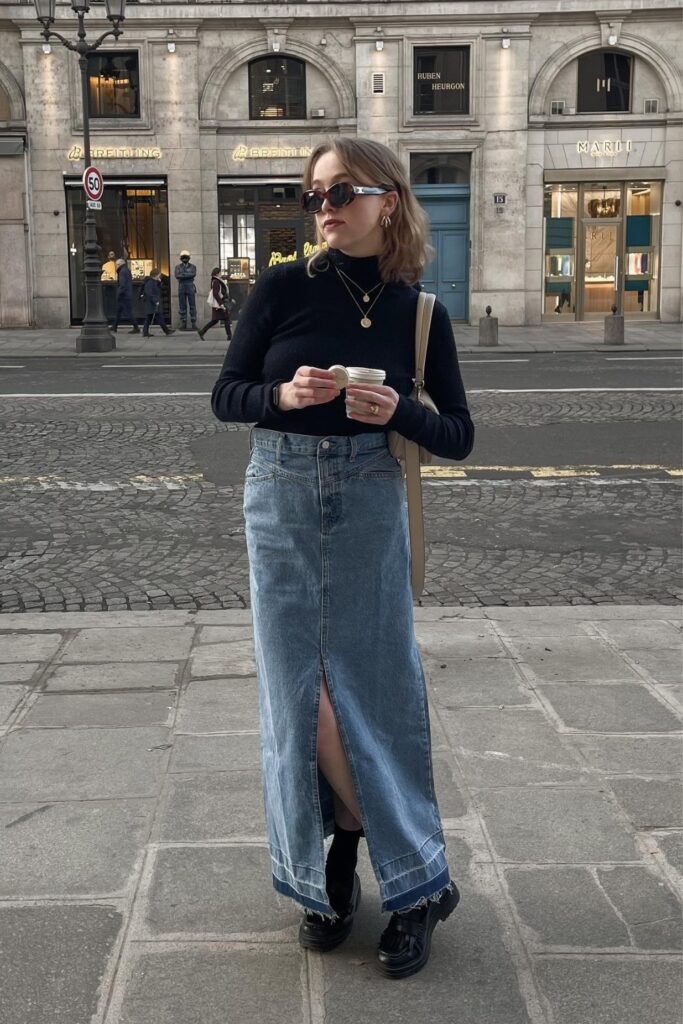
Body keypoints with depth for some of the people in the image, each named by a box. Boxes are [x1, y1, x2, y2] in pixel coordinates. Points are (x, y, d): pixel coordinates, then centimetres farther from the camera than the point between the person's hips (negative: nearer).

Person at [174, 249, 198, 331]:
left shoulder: (192, 266, 7)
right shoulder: (178, 266, 8)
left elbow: (193, 274, -13)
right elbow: (177, 276, -9)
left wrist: (183, 275, -14)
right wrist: (188, 275, -13)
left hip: (190, 287, -1)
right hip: (181, 288, 1)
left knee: (192, 306, -2)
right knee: (182, 307, 1)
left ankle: (194, 324, 1)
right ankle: (183, 324, 5)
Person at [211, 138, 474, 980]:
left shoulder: (419, 313, -1)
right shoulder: (283, 287, -3)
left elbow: (459, 437, 3)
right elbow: (224, 396, 1)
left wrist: (399, 412, -17)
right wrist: (282, 393, -19)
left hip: (370, 505, 0)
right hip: (281, 499, 1)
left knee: (376, 687, 4)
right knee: (298, 690, 5)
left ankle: (414, 882, 20)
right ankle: (322, 870, 25)